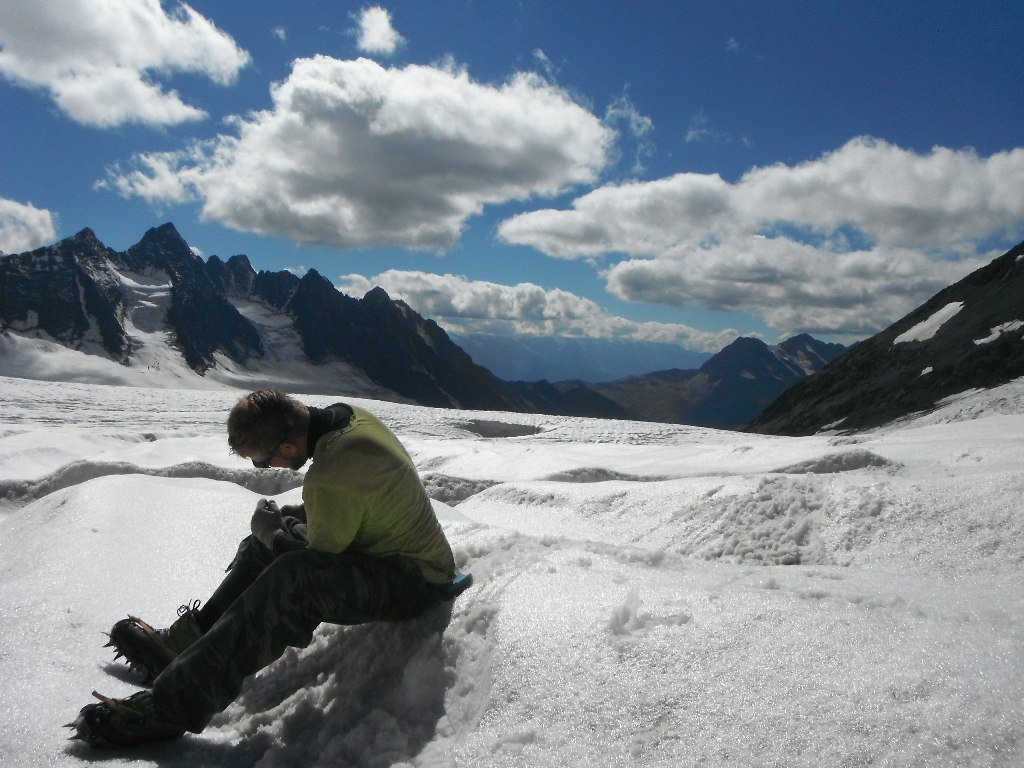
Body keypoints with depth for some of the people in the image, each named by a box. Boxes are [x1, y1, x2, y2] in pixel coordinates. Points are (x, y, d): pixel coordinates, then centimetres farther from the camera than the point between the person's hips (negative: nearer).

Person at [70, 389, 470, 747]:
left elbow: (320, 556, -17)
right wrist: (283, 518, 3)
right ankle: (185, 642, 15)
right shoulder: (351, 417, -3)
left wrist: (270, 525, -1)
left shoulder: (331, 476, -32)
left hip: (414, 583, -10)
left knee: (294, 579, -34)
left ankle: (173, 705, -28)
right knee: (266, 543, 13)